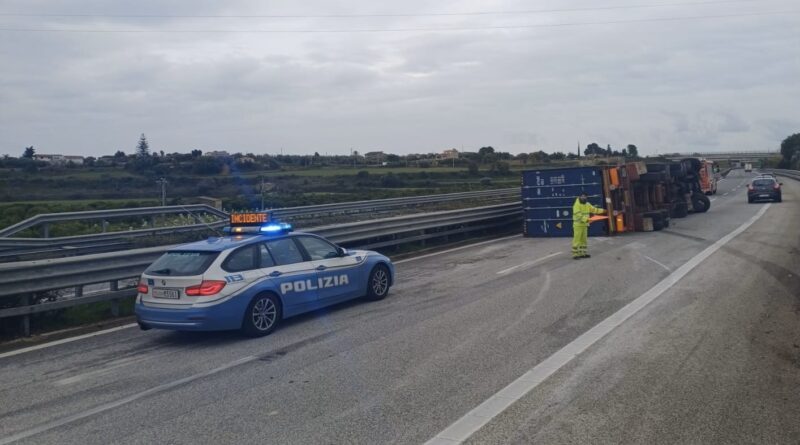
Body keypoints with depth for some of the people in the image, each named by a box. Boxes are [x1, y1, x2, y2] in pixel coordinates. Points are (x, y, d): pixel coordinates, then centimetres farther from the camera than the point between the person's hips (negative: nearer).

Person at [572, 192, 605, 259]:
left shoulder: (587, 204, 12)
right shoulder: (577, 205, -14)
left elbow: (594, 209, 17)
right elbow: (578, 215, -24)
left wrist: (602, 211, 6)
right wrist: (586, 219, -34)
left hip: (585, 225, 8)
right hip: (578, 225, -8)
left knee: (583, 239, 12)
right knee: (577, 239, -8)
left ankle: (582, 253, 20)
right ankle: (575, 254, -6)